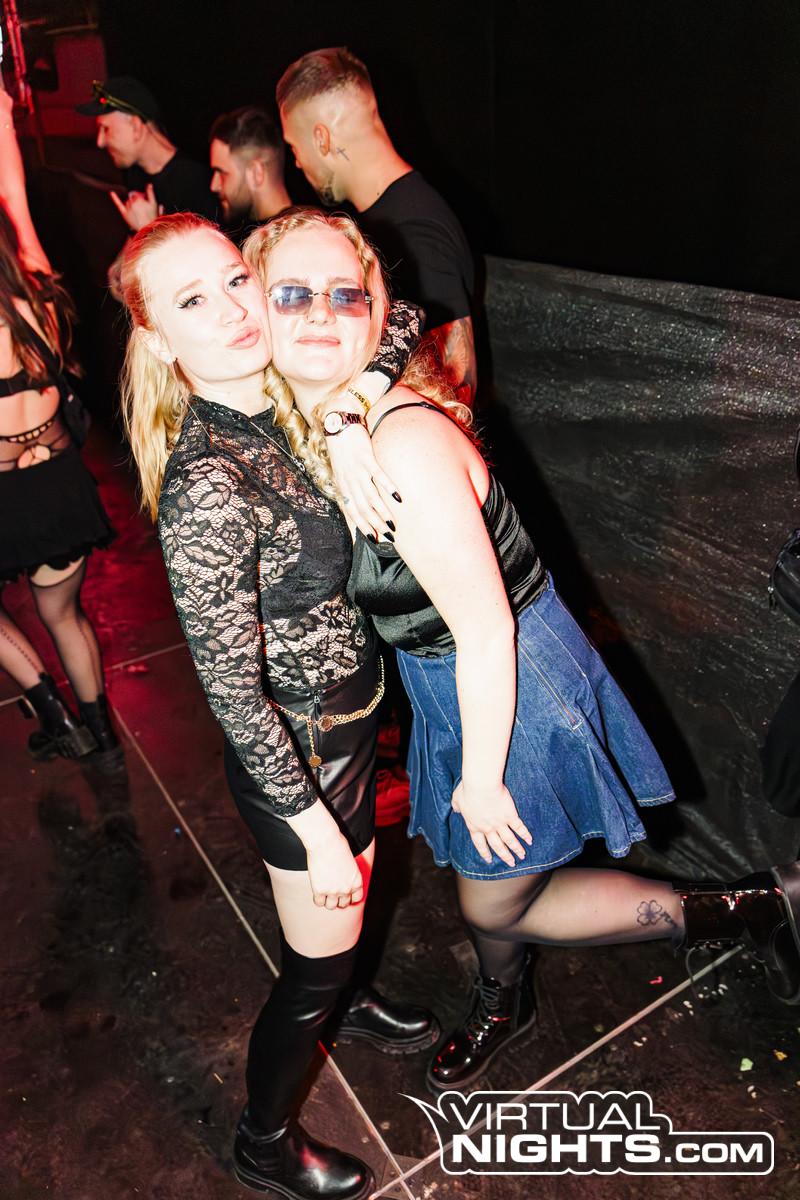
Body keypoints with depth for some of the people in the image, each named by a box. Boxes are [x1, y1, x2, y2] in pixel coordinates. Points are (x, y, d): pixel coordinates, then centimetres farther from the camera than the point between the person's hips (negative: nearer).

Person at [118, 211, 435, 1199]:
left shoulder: (274, 406, -6)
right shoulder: (206, 483, -30)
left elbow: (394, 334, 13)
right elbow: (229, 684, -25)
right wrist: (315, 826, -18)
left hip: (348, 718, 8)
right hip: (298, 757, -8)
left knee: (347, 910, 33)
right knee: (314, 965, 17)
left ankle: (348, 999, 66)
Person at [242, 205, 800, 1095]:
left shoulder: (404, 446, -31)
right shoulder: (312, 422, -3)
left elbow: (486, 631, -26)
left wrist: (482, 777, -15)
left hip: (514, 685, -7)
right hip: (445, 681, 8)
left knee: (495, 902, 13)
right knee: (478, 873, 27)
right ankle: (500, 1007, 59)